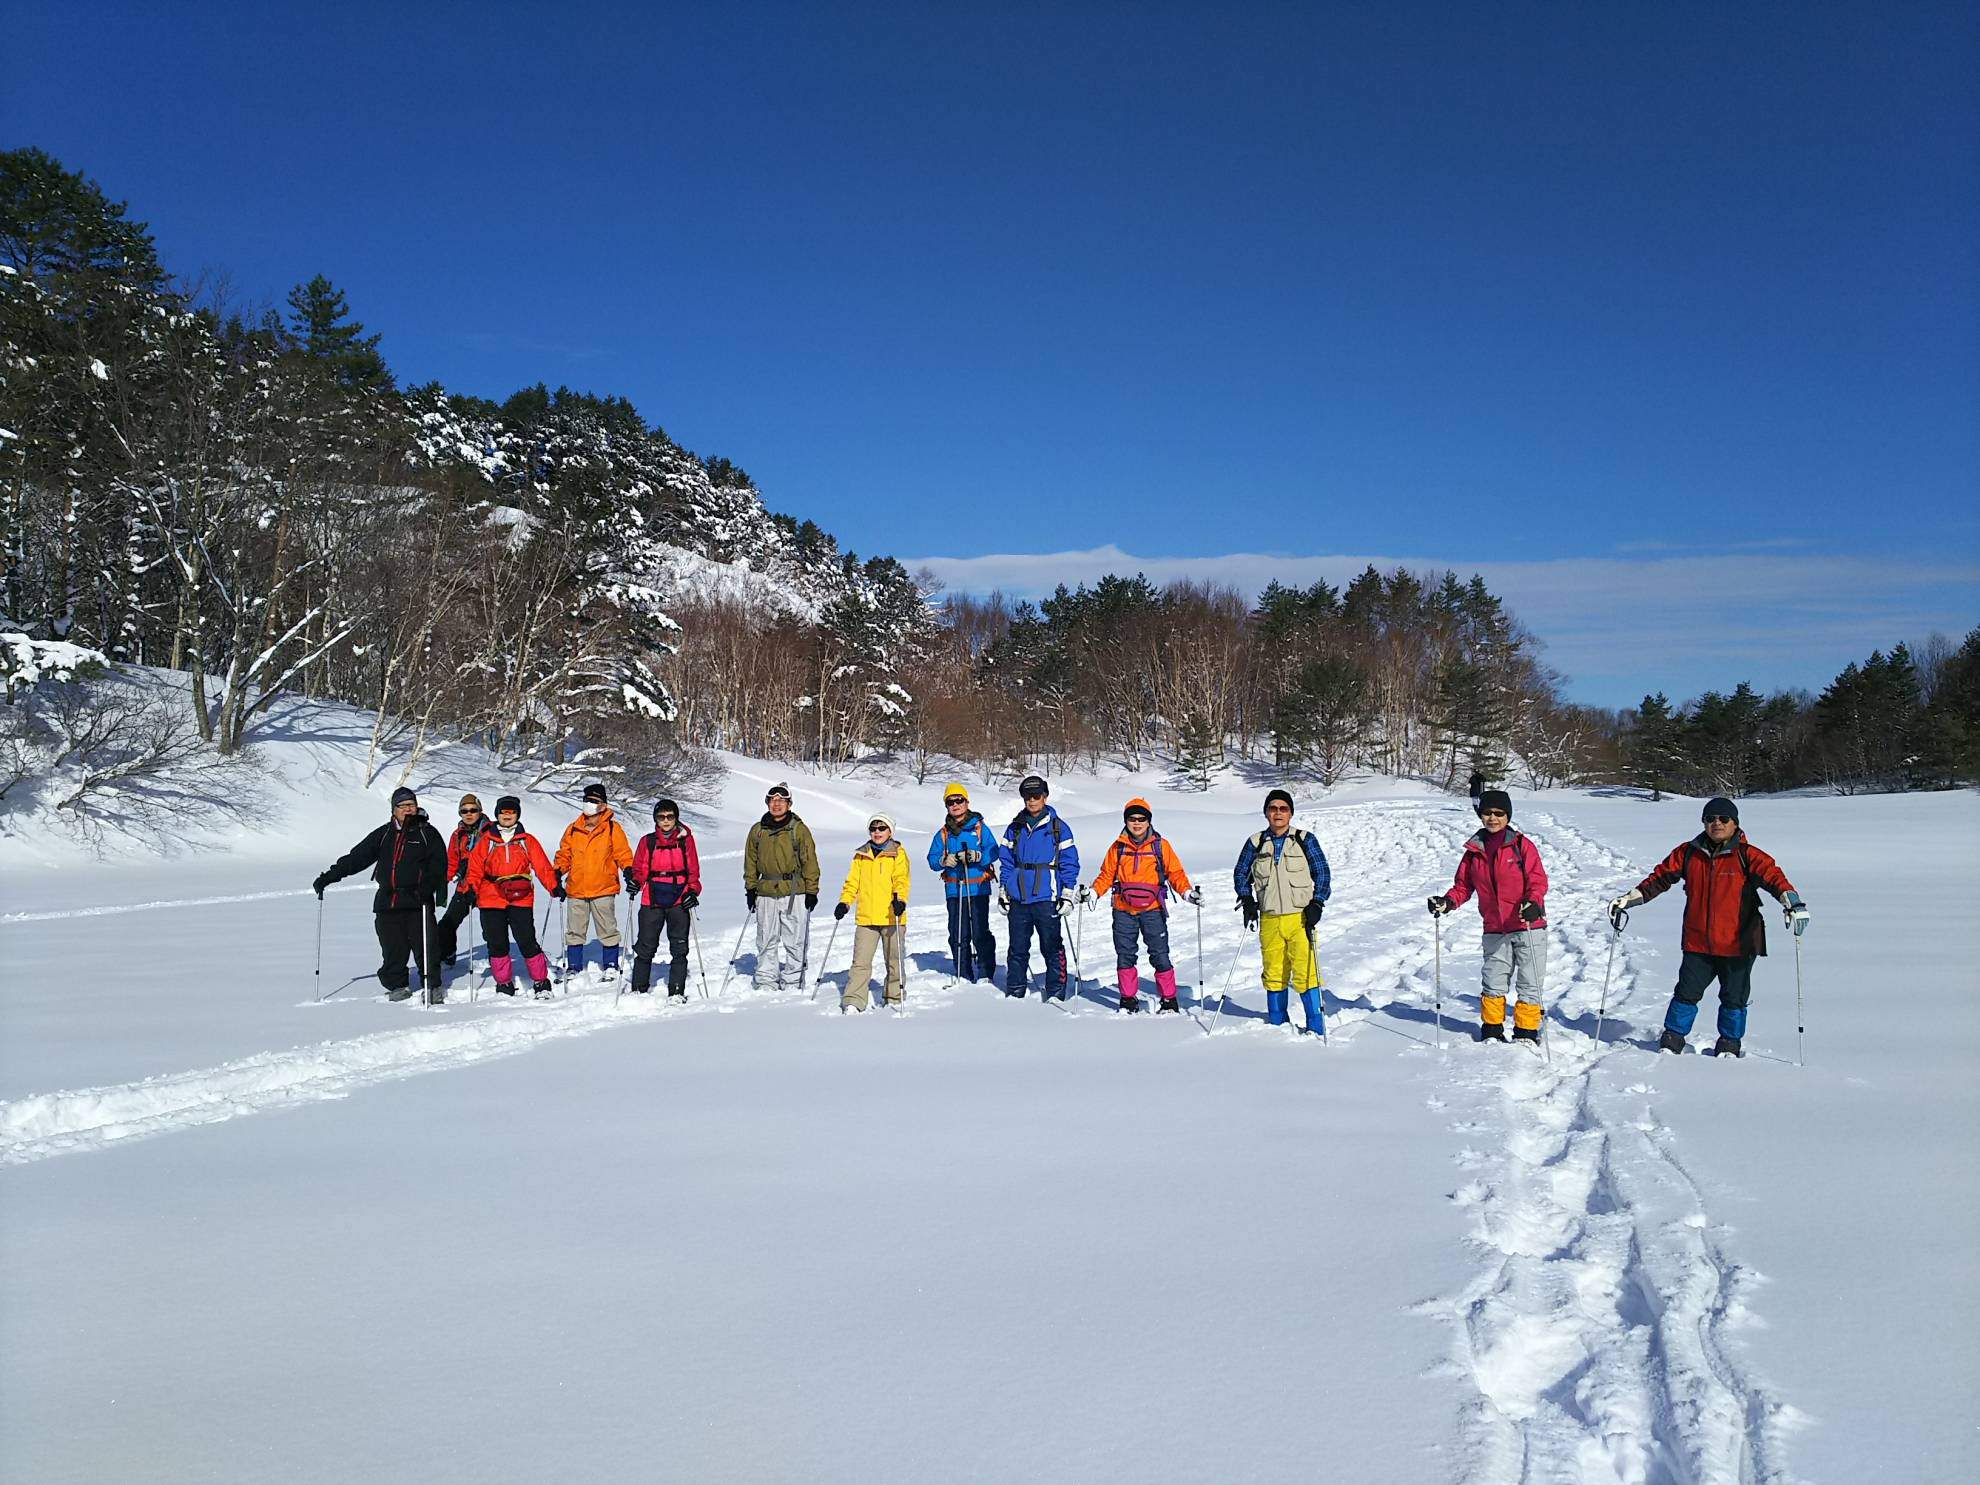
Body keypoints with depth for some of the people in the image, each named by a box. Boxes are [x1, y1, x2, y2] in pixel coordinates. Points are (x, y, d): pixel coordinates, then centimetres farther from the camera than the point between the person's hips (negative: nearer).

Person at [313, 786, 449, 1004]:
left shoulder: (427, 833, 8)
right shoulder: (383, 834, 16)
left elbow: (439, 863, 0)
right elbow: (357, 857, 15)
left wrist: (429, 886, -18)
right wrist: (330, 876, 7)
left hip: (417, 902, -3)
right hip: (387, 902, 3)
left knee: (425, 947, -7)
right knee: (392, 951, 2)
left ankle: (432, 986, 4)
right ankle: (397, 986, 16)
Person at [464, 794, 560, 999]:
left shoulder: (527, 841, 8)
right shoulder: (487, 841, 10)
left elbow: (542, 865, 3)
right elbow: (475, 868, 9)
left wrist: (554, 886, -8)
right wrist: (471, 889, -5)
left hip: (520, 900, -2)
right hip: (491, 900, 2)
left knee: (527, 942, -7)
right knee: (497, 944, 4)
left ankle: (541, 983, 3)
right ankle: (504, 984, 17)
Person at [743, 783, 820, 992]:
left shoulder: (799, 829, 0)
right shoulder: (757, 830, 10)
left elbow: (810, 861, 1)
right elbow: (750, 861, 17)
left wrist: (811, 891, -3)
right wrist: (750, 889, 11)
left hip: (794, 893, -3)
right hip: (766, 894, 3)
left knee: (795, 942, -1)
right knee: (766, 942, 6)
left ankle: (792, 985, 7)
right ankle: (766, 983, 14)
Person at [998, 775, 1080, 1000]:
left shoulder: (1058, 827, 1)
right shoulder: (1015, 828, 11)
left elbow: (1070, 861, 0)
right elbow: (1005, 860, 15)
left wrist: (1068, 894, -5)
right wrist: (1003, 891, 11)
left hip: (1047, 899, -3)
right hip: (1018, 898, 3)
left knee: (1051, 947, -1)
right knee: (1017, 947, 8)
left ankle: (1056, 993, 7)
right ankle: (1015, 991, 18)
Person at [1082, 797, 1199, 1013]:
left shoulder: (1160, 845, 4)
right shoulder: (1118, 847, 9)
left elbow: (1175, 872, 4)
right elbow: (1107, 875, 12)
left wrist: (1187, 892, -12)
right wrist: (1092, 892, -3)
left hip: (1152, 909, -2)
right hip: (1123, 910, 2)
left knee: (1160, 954, -4)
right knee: (1125, 954, 5)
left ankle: (1169, 999, 6)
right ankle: (1128, 999, 17)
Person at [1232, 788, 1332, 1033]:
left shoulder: (1304, 840, 2)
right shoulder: (1255, 843, 7)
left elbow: (1322, 873, 5)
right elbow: (1241, 873, 17)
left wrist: (1316, 904, -6)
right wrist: (1247, 900, 3)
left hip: (1300, 917, -2)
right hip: (1269, 919, 3)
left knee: (1305, 972, -10)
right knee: (1273, 973, 8)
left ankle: (1315, 1026, -1)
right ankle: (1277, 1024, 21)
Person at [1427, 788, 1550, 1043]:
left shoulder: (1522, 845, -5)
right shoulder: (1474, 850, 7)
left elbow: (1538, 880, -10)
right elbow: (1463, 885, 12)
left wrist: (1533, 903, -29)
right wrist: (1448, 902, -7)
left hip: (1528, 926, -3)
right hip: (1494, 930, 3)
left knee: (1529, 984, 1)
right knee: (1494, 983, 6)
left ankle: (1526, 1034, 13)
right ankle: (1491, 1032, 20)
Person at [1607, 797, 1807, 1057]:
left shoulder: (1747, 856, -6)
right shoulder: (1689, 853, 3)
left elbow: (1773, 876, -18)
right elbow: (1661, 877, 9)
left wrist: (1793, 902, -36)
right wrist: (1629, 899, 4)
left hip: (1738, 943, -2)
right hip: (1697, 942, 2)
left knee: (1734, 996, 10)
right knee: (1687, 992, 5)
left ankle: (1730, 1043, 29)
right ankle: (1672, 1040, 19)